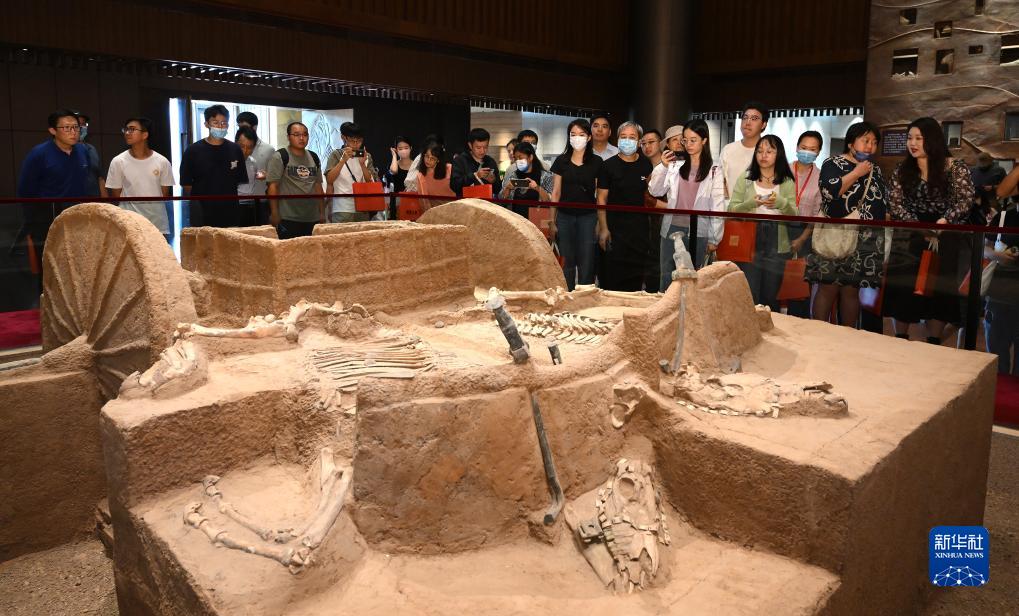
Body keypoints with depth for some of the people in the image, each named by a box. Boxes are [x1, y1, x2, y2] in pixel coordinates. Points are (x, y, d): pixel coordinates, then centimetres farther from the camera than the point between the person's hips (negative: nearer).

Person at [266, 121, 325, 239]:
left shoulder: (314, 158, 14)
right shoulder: (280, 157, -3)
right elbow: (273, 186, -8)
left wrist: (322, 212, 12)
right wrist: (274, 214, -12)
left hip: (312, 218, 5)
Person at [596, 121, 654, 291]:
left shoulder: (646, 165, 6)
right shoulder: (608, 165, -2)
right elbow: (602, 198, -4)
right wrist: (603, 228, -11)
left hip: (640, 228, 3)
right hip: (615, 228, -3)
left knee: (637, 273, 8)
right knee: (612, 272, -2)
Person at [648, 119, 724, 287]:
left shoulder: (714, 170, -1)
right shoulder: (675, 164, 4)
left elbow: (718, 205, -1)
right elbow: (656, 191, 2)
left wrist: (714, 238, -2)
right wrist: (663, 167, -12)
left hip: (698, 232, -2)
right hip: (672, 228, 2)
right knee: (667, 276, 10)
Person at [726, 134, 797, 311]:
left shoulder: (787, 182, 7)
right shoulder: (745, 178, 7)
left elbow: (794, 216, 0)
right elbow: (732, 209, 1)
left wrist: (780, 203, -20)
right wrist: (751, 203, -18)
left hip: (777, 247, 1)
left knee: (771, 297, 7)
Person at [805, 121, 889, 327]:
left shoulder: (876, 170, 17)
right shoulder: (833, 164, -1)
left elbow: (885, 204, 22)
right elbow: (829, 190, -20)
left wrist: (884, 239, 15)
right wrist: (857, 172, -10)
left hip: (865, 243, 5)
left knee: (851, 290, 6)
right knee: (828, 288, -6)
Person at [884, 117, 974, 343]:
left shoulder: (955, 168, -1)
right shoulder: (902, 171, 7)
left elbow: (964, 201, -10)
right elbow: (895, 204, -1)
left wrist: (941, 223, -27)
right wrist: (921, 228, -15)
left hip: (944, 239, -2)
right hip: (908, 239, 2)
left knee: (939, 290, -3)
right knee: (903, 289, -2)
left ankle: (933, 346, 5)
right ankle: (900, 342, 7)